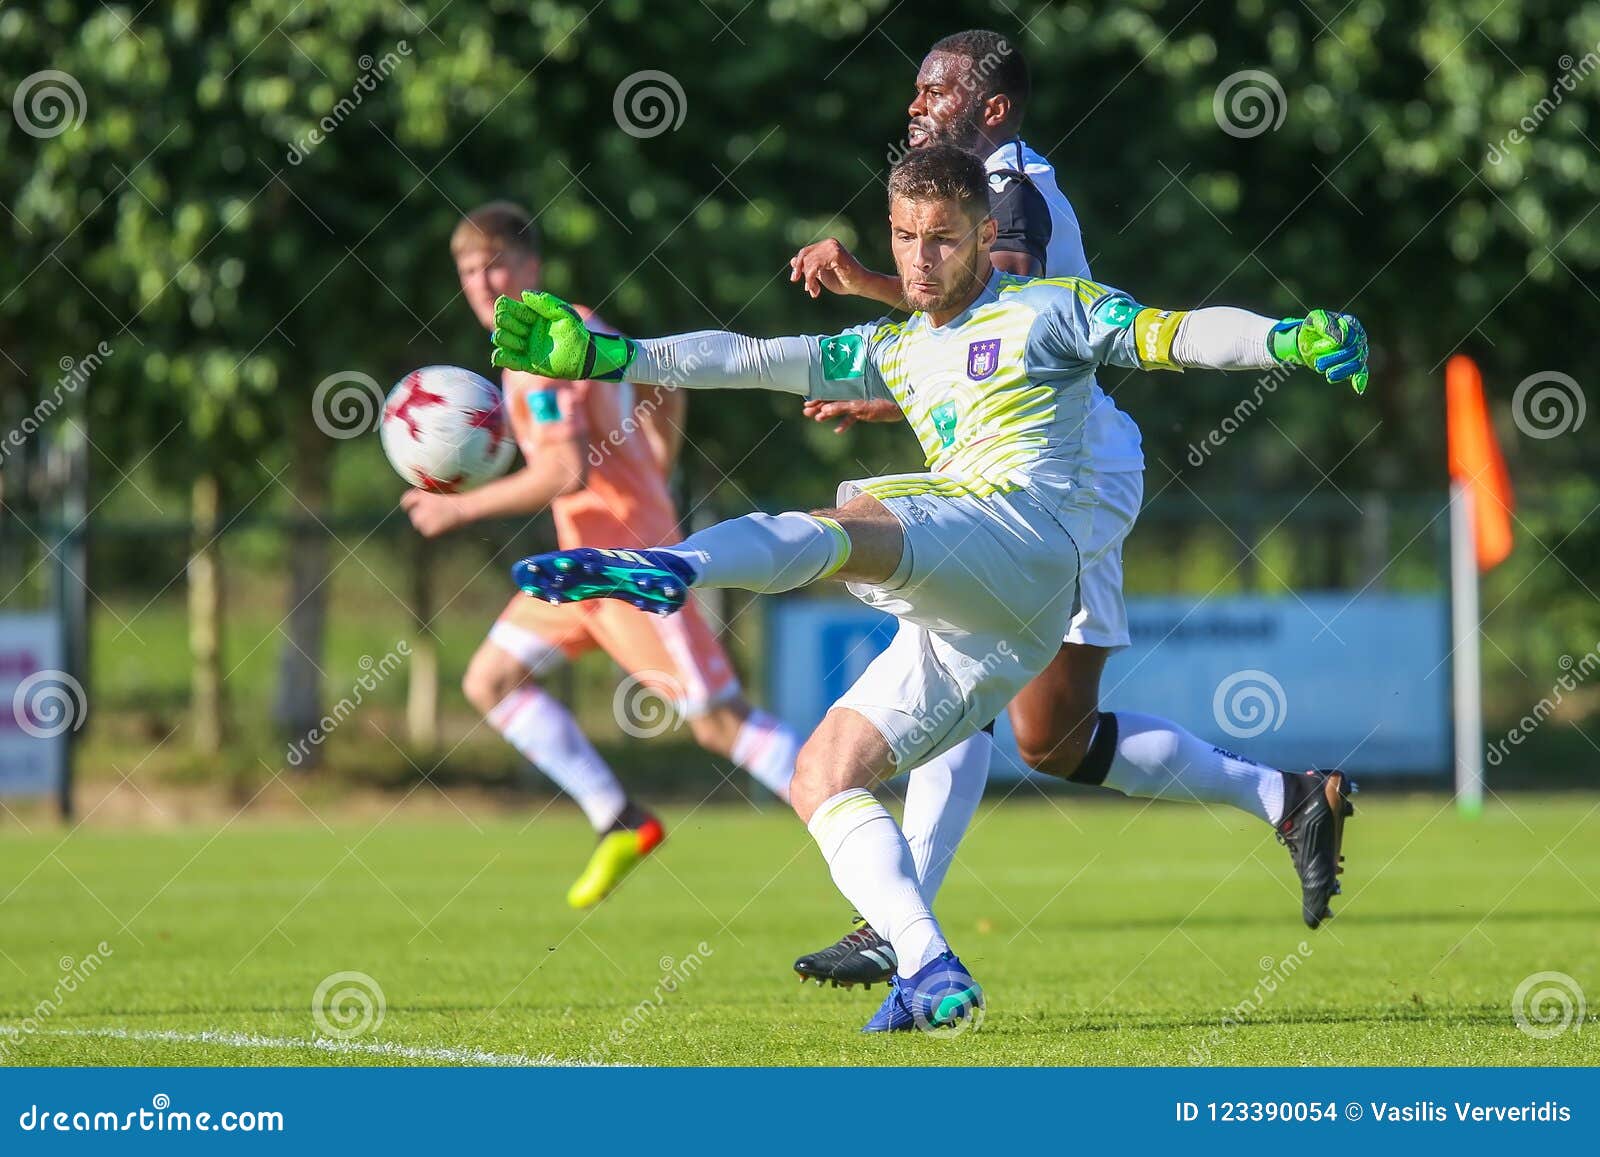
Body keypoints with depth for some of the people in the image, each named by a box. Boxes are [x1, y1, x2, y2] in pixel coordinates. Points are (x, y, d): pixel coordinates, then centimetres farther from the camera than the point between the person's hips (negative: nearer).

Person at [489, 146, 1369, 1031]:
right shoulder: (894, 350, 30)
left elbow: (1178, 334, 1)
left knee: (845, 526, -33)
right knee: (821, 776, -4)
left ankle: (669, 568, -62)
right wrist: (610, 357, 17)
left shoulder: (1048, 310, 12)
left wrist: (1288, 339, -17)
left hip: (1022, 535, -8)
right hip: (956, 624, 8)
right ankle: (930, 974, -18)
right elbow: (752, 359, 26)